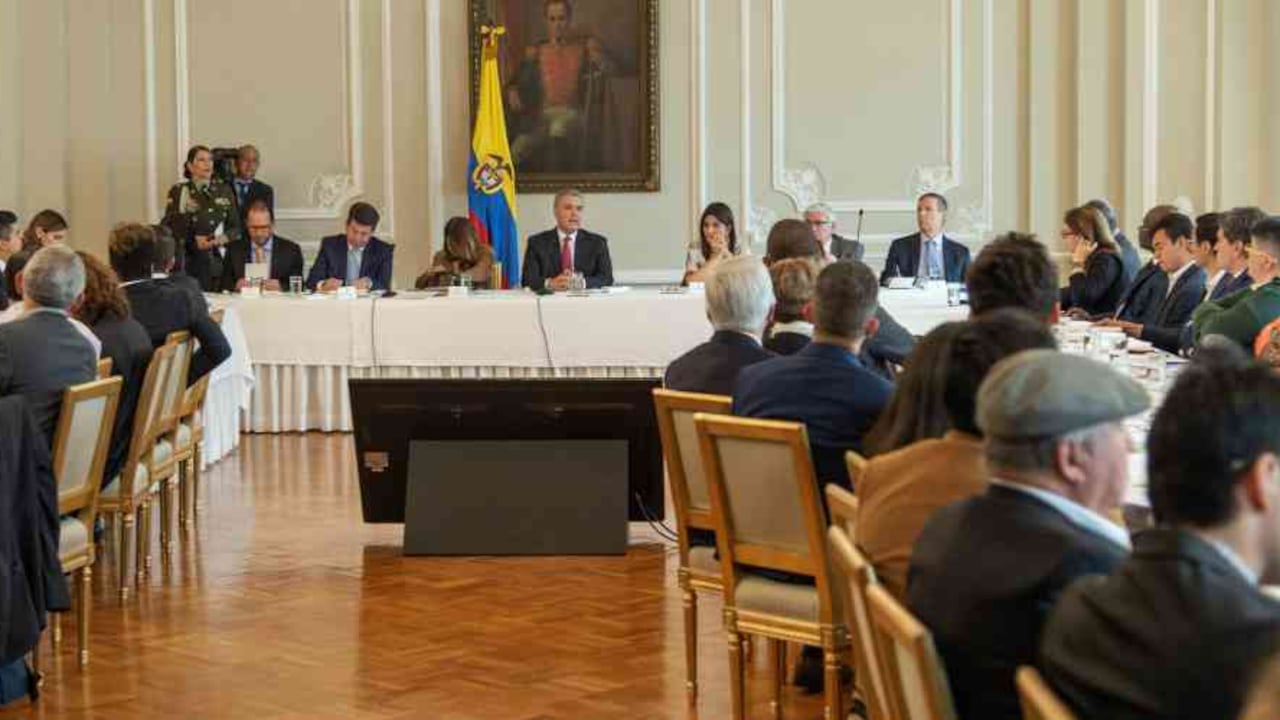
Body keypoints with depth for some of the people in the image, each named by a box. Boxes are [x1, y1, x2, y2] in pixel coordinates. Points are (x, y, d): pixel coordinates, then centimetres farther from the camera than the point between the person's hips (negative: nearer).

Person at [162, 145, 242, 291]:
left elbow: (236, 227, 10)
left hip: (219, 261, 2)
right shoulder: (178, 191, 4)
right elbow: (168, 229, 2)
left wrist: (222, 239, -8)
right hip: (189, 262, -2)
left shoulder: (224, 190, 10)